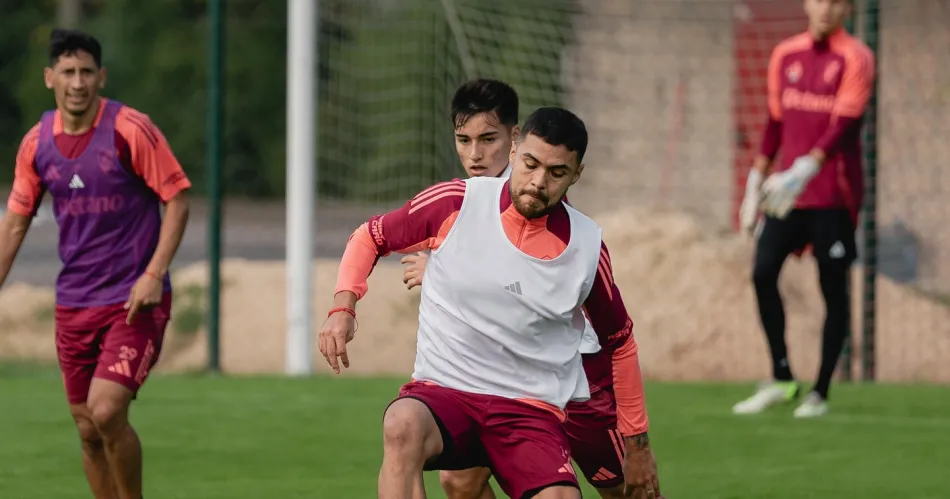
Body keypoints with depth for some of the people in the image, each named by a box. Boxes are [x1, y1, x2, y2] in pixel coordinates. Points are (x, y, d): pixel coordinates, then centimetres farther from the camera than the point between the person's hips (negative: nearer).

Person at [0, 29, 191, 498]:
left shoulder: (131, 130, -11)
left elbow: (177, 199, -8)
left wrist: (154, 275, -17)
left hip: (134, 301, -5)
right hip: (73, 302, 5)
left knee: (106, 412, -19)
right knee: (88, 432, 6)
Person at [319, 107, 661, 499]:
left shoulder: (587, 247, 0)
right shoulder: (455, 204, -5)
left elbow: (620, 341, 15)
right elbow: (370, 237, 11)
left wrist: (637, 443, 18)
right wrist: (343, 307, -6)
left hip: (532, 410, 1)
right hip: (441, 392, -1)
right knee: (403, 426, -36)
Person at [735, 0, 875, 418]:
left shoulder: (855, 58, -6)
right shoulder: (786, 55, 11)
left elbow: (844, 125, -16)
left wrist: (804, 170, -28)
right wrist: (756, 180, 13)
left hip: (834, 193, -5)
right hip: (787, 190, 5)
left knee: (834, 287, -1)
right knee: (763, 273, -7)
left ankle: (820, 393, 6)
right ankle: (781, 379, 5)